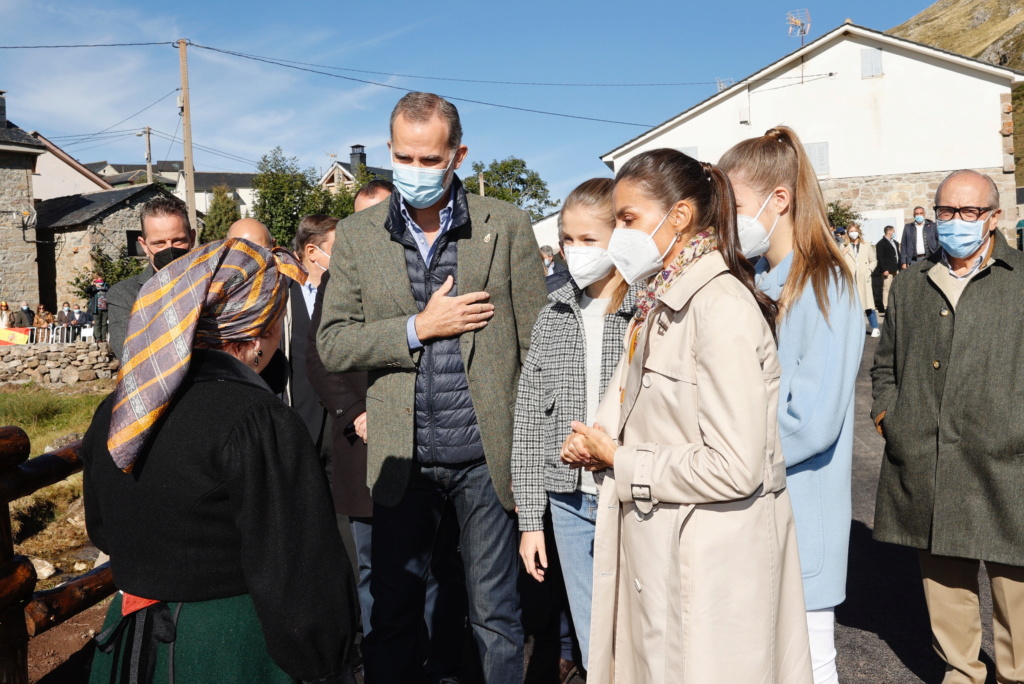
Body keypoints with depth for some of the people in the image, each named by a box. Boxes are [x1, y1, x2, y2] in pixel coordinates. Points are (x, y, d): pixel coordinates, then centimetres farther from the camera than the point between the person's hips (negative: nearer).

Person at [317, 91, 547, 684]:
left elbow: (536, 345, 0)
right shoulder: (358, 235, 4)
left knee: (496, 615, 12)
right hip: (403, 458, 2)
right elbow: (332, 344, 0)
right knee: (392, 612, 15)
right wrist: (419, 327, -13)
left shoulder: (507, 225, -1)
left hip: (486, 454, -1)